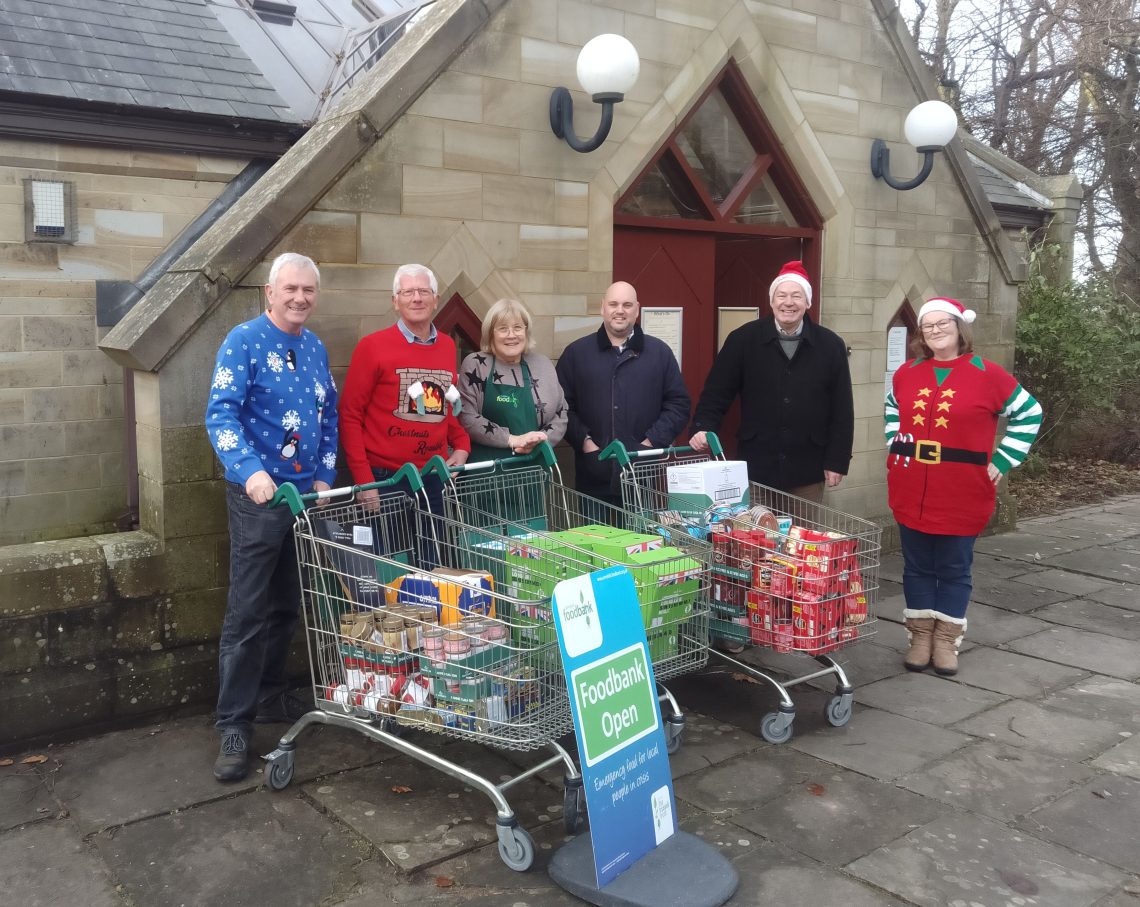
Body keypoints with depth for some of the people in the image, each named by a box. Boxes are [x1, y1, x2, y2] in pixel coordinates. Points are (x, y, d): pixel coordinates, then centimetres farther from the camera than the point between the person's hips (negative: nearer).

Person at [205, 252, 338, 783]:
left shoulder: (315, 348, 11)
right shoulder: (244, 341, -9)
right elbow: (221, 413, -19)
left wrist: (325, 476, 5)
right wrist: (251, 470, -33)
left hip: (306, 494, 7)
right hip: (259, 495, -7)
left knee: (287, 605, 15)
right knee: (248, 612, -5)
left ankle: (271, 697, 29)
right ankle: (234, 726, 3)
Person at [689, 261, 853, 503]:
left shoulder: (831, 345, 1)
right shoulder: (743, 340, -1)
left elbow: (842, 409, 3)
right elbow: (716, 392, 0)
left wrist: (837, 461, 0)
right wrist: (703, 428, -18)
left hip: (807, 473, 1)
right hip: (755, 469, -1)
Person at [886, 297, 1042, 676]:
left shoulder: (987, 374, -5)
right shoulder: (907, 373, 6)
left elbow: (1028, 413, 2)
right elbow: (892, 412, 25)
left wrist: (1001, 461, -3)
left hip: (962, 495, -3)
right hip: (911, 492, 3)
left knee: (955, 569, 7)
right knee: (917, 567, 9)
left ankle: (946, 639, 18)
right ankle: (920, 636, 19)